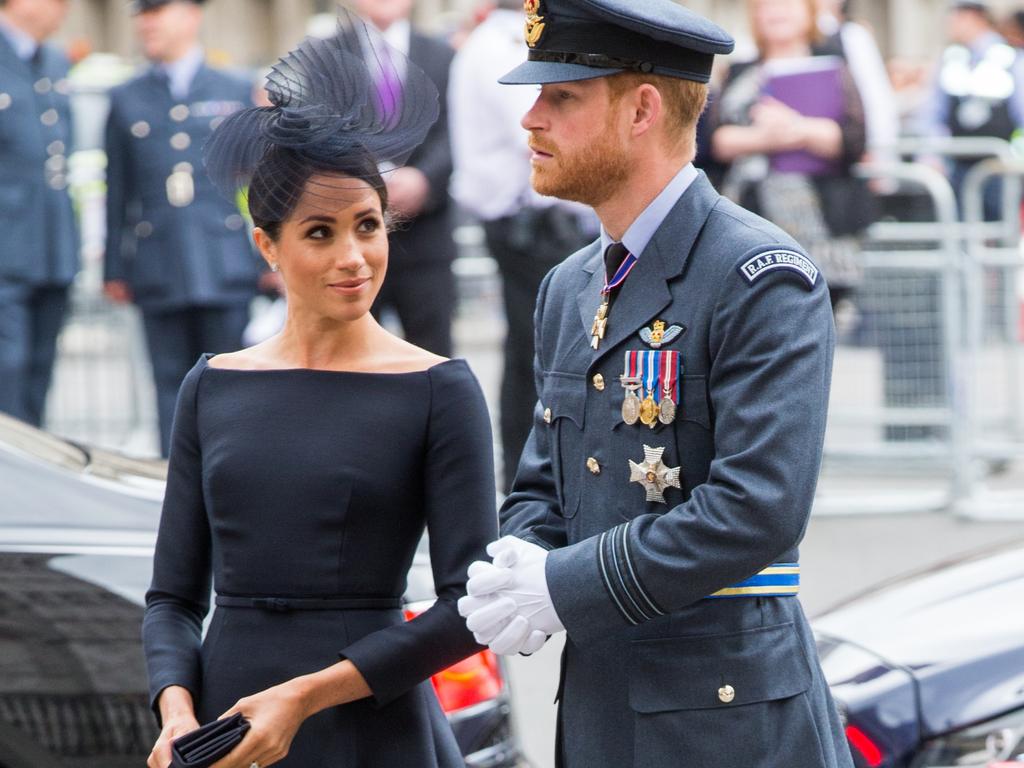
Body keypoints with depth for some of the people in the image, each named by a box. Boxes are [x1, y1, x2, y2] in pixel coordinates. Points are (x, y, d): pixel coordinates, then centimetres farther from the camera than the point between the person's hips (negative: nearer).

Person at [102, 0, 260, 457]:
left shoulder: (237, 94, 11)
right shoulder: (126, 102, 13)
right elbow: (117, 192, 11)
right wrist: (115, 269, 6)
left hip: (225, 268, -1)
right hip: (158, 275, 1)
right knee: (171, 382, 0)